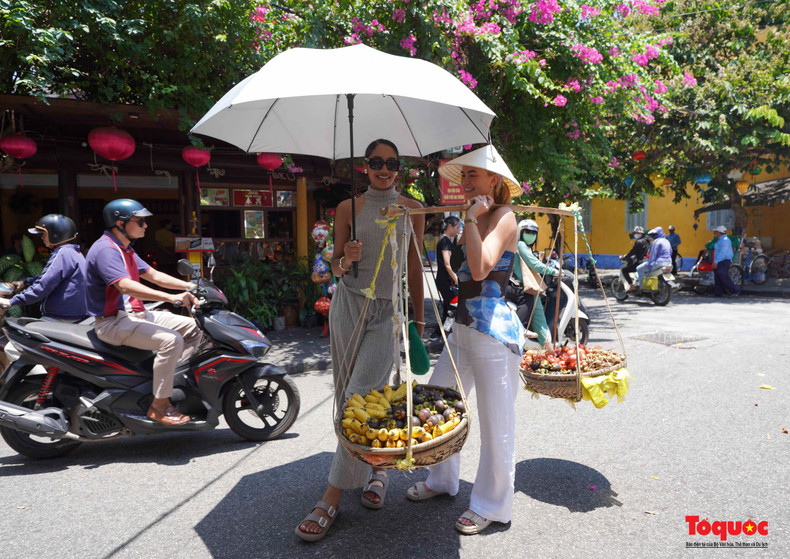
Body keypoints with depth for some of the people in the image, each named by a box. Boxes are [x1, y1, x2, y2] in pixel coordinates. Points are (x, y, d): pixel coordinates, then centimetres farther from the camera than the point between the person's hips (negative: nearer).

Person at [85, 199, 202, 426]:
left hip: (135, 314, 10)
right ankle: (159, 405, -18)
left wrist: (191, 287, 6)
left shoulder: (125, 249, 16)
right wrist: (171, 297, -39)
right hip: (113, 322, -10)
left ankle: (175, 378, 7)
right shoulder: (105, 249, -17)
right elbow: (126, 286, -32)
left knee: (193, 328, 4)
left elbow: (153, 275, 17)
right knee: (171, 340, -29)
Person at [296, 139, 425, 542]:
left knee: (362, 398, -11)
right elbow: (335, 267, 9)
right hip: (349, 306, 2)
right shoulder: (348, 208, 6)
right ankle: (379, 467, 30)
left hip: (389, 312, -2)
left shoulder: (411, 209, 7)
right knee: (348, 396, 6)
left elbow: (414, 267, 10)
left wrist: (419, 320, 9)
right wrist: (344, 260, -16)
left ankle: (331, 499, -2)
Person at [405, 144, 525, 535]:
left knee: (495, 424, 4)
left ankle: (491, 506, 23)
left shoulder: (503, 216, -10)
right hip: (463, 328, 10)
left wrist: (471, 218, -22)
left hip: (494, 332, -9)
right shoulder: (477, 217, 15)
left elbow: (480, 268, -26)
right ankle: (442, 480, 38)